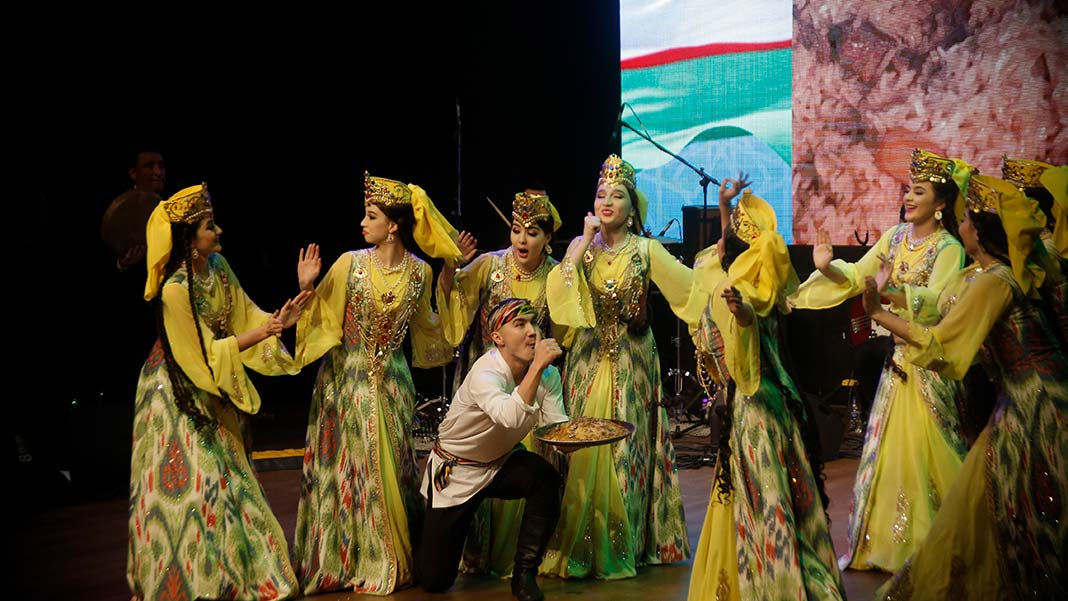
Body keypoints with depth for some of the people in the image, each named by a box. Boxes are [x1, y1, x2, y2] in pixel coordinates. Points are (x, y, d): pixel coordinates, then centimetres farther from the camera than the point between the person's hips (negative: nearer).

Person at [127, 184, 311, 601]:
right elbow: (204, 354, -21)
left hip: (213, 389, 8)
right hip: (179, 392, -8)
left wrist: (278, 320, -17)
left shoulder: (217, 266, -3)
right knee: (191, 477, -2)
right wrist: (259, 335, -23)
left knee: (223, 475, 12)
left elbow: (245, 315, 2)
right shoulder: (175, 289, -26)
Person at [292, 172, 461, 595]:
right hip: (347, 380, -2)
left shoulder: (420, 273, -2)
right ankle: (347, 559, 17)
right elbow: (319, 319, -4)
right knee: (350, 469, 4)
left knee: (391, 469, 7)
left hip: (392, 382, 2)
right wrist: (307, 290, -20)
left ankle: (392, 561, 21)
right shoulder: (350, 264, -8)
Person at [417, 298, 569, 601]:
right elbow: (510, 417, -49)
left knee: (546, 477, -30)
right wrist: (537, 366, -49)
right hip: (455, 470, -5)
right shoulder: (486, 372, -30)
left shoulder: (548, 374, -9)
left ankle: (525, 573, -13)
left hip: (501, 462, 5)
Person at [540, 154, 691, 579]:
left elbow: (690, 284, -11)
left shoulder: (646, 250, -2)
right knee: (586, 448, 2)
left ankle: (623, 544, 14)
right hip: (589, 359, 1)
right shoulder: (581, 247, 3)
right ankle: (583, 543, 14)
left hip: (631, 362, -1)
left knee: (627, 448, 2)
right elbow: (556, 288, -14)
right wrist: (585, 241, -14)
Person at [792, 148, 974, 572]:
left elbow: (935, 300, -28)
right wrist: (828, 268, -16)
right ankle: (888, 539, 22)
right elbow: (856, 276, 4)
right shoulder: (895, 236, 6)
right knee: (888, 446, 10)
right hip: (899, 355, 6)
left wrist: (890, 293, -44)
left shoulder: (948, 249, -13)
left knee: (923, 447, -2)